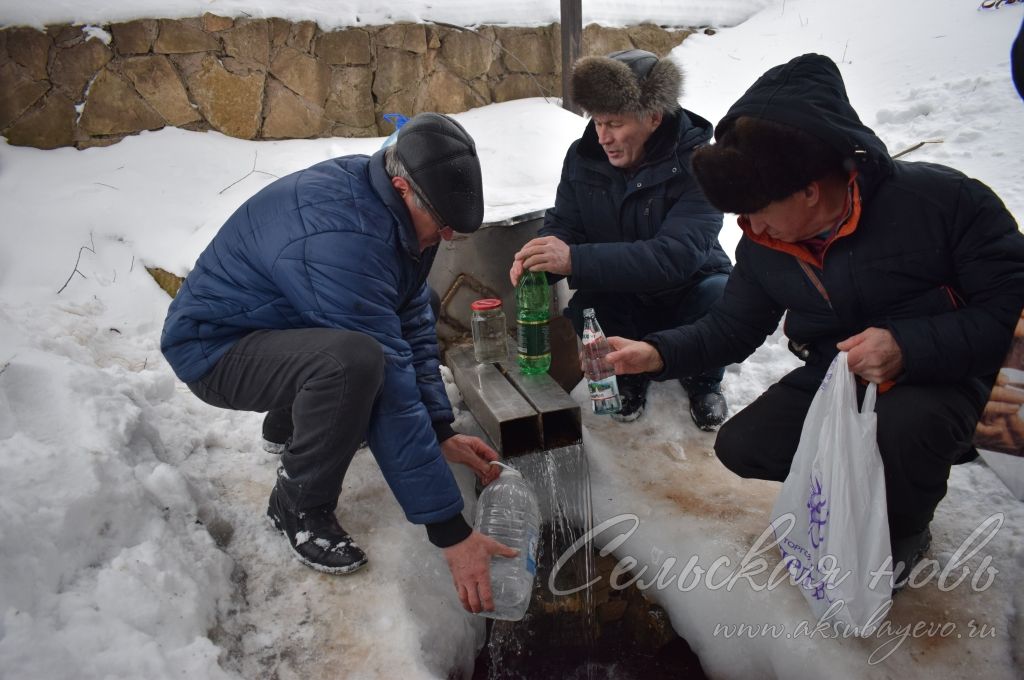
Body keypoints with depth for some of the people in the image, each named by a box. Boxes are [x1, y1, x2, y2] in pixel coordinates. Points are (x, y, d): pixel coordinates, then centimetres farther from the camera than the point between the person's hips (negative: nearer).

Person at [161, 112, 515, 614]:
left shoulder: (390, 204, -7)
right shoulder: (340, 234, -35)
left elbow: (411, 325, 1)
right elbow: (391, 390, -36)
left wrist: (441, 432, -5)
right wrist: (449, 530, -31)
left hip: (281, 323, 9)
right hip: (215, 348, -8)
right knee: (356, 359, -36)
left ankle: (294, 422, 19)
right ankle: (300, 506, -9)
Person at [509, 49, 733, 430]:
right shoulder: (584, 157, -9)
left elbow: (676, 255, -37)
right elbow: (563, 226, -7)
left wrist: (576, 260, -48)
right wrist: (539, 258, -34)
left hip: (688, 291, -2)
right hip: (622, 301, 3)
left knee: (723, 297, -34)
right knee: (581, 307, -29)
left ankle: (704, 380, 1)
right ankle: (629, 374, 6)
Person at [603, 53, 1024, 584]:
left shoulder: (941, 199, -23)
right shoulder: (761, 247, -7)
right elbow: (730, 328, 1)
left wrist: (909, 347, -33)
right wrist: (657, 354, -16)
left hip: (939, 380, -4)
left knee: (900, 431, -36)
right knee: (741, 446, -11)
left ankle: (903, 531, 1)